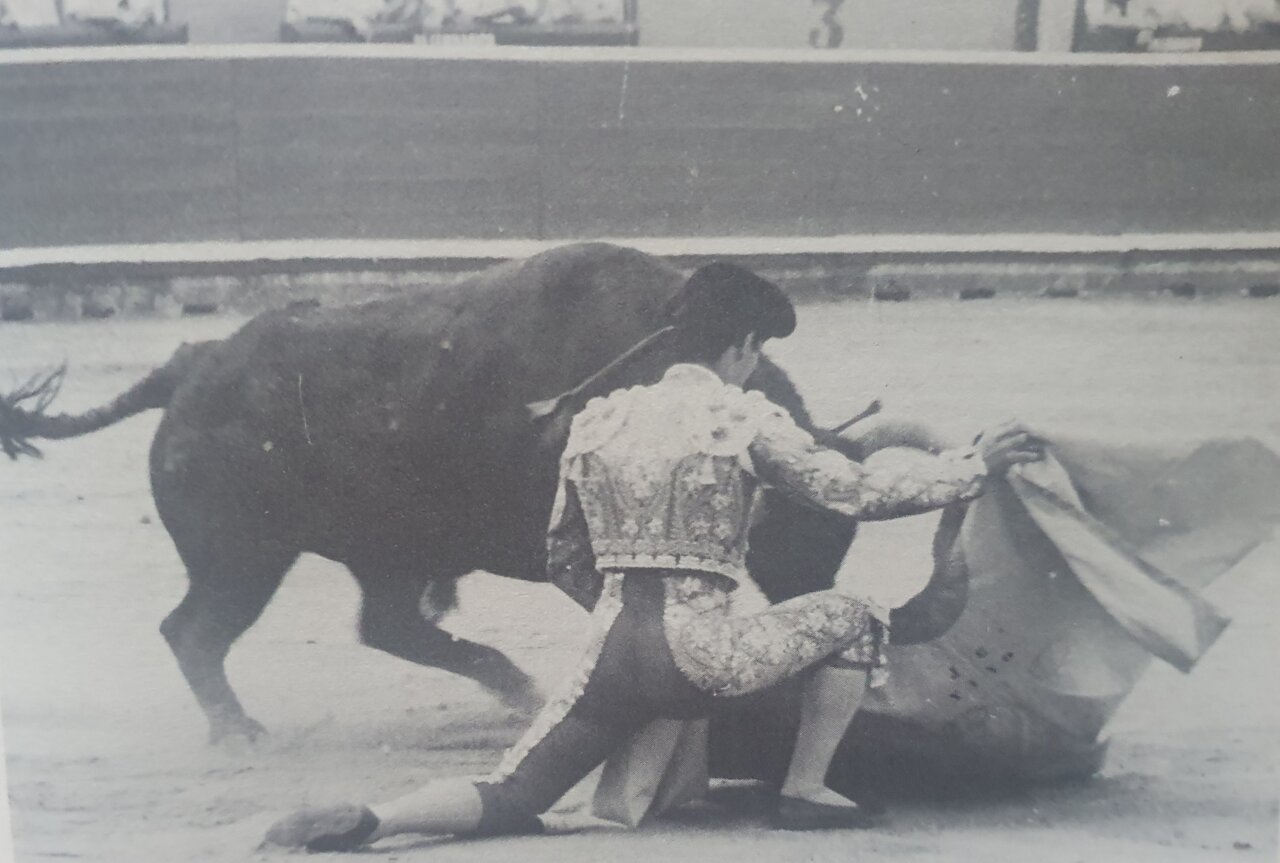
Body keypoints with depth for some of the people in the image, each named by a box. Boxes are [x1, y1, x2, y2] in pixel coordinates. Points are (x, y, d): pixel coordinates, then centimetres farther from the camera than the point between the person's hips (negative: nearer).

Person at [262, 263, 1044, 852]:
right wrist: (974, 467, 10)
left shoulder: (598, 420, 13)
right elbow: (856, 489, -1)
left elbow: (561, 555, 18)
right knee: (854, 619, 16)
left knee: (508, 801, 14)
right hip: (698, 654, -5)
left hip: (612, 653, 5)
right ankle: (807, 792, 16)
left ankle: (367, 821, -11)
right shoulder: (744, 417, -1)